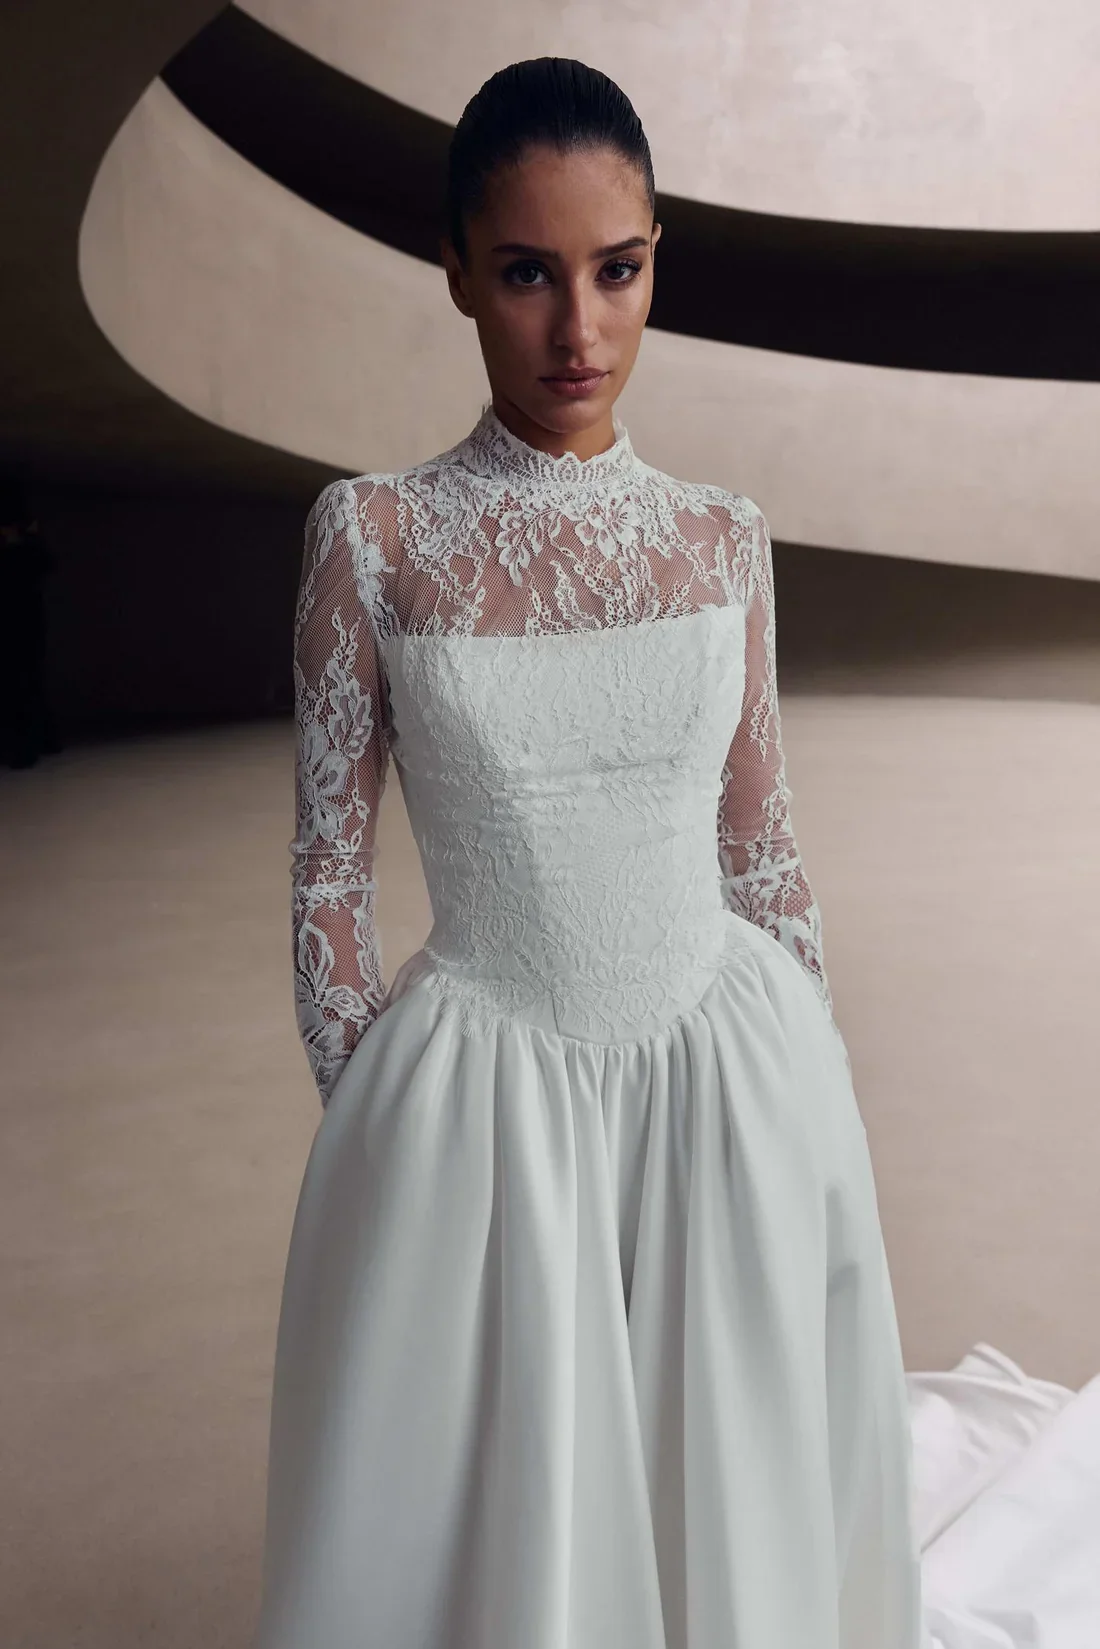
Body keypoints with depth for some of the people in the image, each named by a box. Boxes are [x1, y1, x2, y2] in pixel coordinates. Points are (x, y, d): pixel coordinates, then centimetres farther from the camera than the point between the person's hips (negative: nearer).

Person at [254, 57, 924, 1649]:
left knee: (738, 1487, 18)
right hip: (480, 1096, -2)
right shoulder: (374, 536, -7)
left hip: (728, 1069, 3)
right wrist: (358, 1114, -3)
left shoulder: (722, 536, 1)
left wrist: (823, 1086, 11)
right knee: (486, 1521, 13)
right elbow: (329, 867, -3)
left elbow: (759, 843, 8)